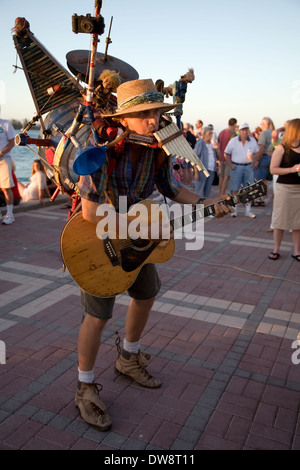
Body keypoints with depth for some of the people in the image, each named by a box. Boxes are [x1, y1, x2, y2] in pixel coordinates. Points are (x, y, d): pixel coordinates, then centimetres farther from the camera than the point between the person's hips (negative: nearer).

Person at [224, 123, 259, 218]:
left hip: (248, 167, 2)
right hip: (236, 167, -2)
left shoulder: (253, 141, 4)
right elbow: (227, 154, 4)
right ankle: (234, 210, 11)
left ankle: (248, 210, 13)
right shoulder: (233, 141, -2)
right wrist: (230, 164, -5)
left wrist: (253, 157, -9)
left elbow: (257, 152, 13)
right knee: (235, 189, 0)